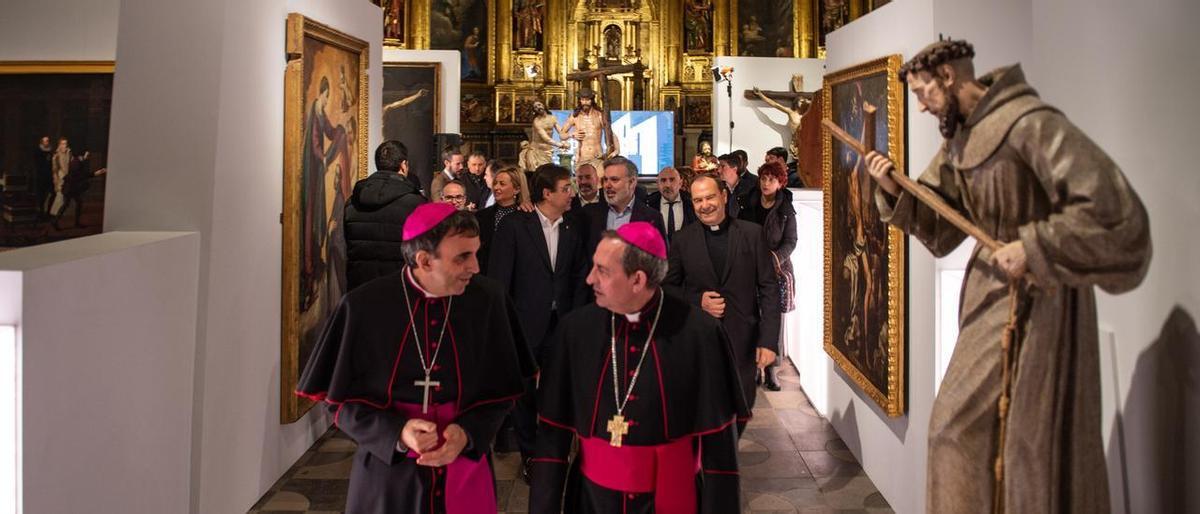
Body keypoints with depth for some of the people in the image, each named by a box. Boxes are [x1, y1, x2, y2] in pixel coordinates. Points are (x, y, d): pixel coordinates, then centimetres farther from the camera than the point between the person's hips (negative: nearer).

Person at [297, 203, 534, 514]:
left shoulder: (487, 299, -8)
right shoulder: (365, 306, -13)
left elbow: (501, 390, 0)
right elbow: (341, 399, -6)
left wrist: (467, 434, -17)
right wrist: (397, 433, -21)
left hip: (465, 470, 2)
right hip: (388, 472, -1)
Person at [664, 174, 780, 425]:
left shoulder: (752, 234, 0)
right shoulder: (683, 239, 2)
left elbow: (769, 289, -1)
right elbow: (668, 289, 8)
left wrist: (769, 340, -8)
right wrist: (697, 301, -12)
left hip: (742, 340, 0)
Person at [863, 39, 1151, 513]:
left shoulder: (1029, 124, -21)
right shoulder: (958, 139, 7)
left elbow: (1113, 208, -28)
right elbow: (938, 226, 14)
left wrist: (1031, 249, -25)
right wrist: (894, 190, -2)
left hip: (1039, 294, -9)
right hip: (990, 291, 9)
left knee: (1039, 438, 1)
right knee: (957, 421, 14)